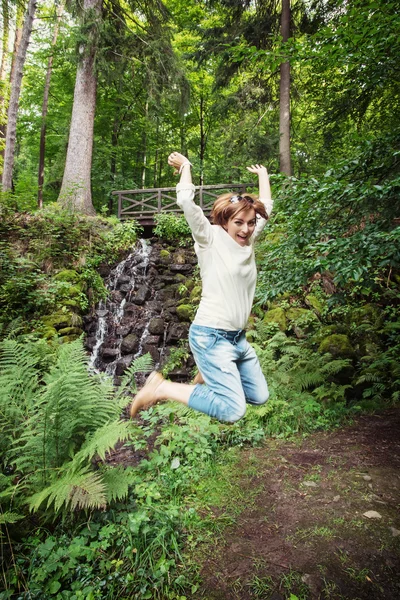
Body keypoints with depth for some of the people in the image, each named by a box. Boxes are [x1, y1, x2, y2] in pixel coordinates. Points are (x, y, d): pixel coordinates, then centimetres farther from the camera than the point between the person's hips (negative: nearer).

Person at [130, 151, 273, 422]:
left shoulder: (248, 241, 8)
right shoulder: (211, 239, -9)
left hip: (238, 337, 8)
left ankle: (209, 378, 30)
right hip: (211, 336, -8)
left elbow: (266, 207, 21)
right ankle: (161, 388, -1)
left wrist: (263, 175, 32)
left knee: (260, 397, 12)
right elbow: (186, 200, -20)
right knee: (233, 411, -13)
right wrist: (185, 166, -4)